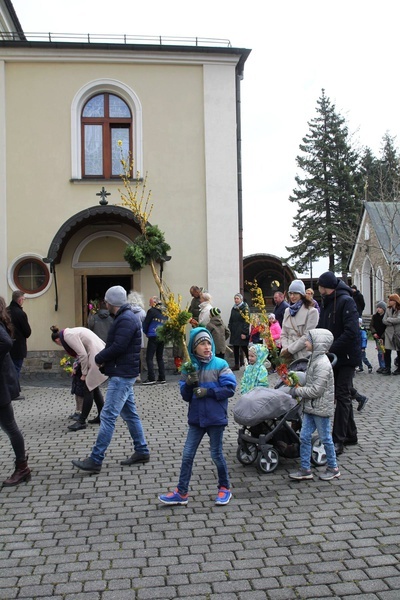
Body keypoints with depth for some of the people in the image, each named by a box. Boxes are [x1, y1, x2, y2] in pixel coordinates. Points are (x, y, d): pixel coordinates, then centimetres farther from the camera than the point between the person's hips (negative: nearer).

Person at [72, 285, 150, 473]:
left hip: (122, 375, -11)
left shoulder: (126, 320, -17)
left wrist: (99, 358, -9)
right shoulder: (126, 317, 16)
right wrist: (103, 359, 2)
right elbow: (115, 345, 18)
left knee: (108, 416, -9)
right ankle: (142, 451, 23)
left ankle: (95, 460, -6)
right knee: (130, 414, 15)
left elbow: (118, 347, -24)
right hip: (124, 374, 11)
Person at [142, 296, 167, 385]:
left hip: (153, 337, -6)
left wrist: (146, 332, 12)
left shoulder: (151, 311, -9)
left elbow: (145, 323, -5)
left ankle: (151, 378, -8)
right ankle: (162, 378, 13)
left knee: (149, 358, -2)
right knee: (160, 357, 14)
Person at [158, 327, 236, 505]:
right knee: (187, 455, 5)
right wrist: (189, 384, -18)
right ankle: (181, 493, 16)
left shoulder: (219, 364, -8)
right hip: (196, 418, 3)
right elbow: (185, 396, 2)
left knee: (216, 454, 9)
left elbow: (230, 388, -13)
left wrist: (208, 392, -19)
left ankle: (225, 488, 30)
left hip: (216, 418, -3)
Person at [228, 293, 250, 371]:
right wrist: (230, 329, 10)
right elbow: (231, 321, 20)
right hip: (234, 332, 7)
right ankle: (236, 365, 15)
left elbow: (247, 321, -14)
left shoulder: (245, 308, -8)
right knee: (235, 349, 8)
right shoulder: (233, 308, 14)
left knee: (244, 348, -4)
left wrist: (245, 333, -19)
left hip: (242, 333, -7)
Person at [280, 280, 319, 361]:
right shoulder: (287, 311, 14)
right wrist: (285, 348, -6)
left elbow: (307, 337, -11)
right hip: (289, 357, 5)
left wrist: (290, 350, -11)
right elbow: (283, 334, 13)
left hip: (304, 356, -5)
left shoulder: (312, 311, -4)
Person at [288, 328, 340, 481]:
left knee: (326, 438, 6)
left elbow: (316, 390, -24)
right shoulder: (314, 359, 8)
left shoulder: (322, 364, -23)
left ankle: (333, 468, 23)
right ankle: (305, 469, 16)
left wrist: (297, 391, -17)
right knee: (304, 437, 8)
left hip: (321, 408, -9)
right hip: (310, 407, 9)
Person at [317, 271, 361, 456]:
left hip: (346, 357, -8)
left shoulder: (346, 301, -16)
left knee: (342, 396, -5)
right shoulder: (326, 303, 11)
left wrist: (331, 349, -24)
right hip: (333, 357, 8)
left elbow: (351, 332, -24)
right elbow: (322, 329, 14)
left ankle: (338, 440, -2)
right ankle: (350, 434, 25)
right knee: (343, 395, 14)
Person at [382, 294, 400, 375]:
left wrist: (389, 319, -11)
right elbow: (384, 320, -1)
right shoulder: (388, 309, 6)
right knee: (387, 352, -3)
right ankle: (387, 369, 3)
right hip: (389, 333, 4)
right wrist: (393, 322, -14)